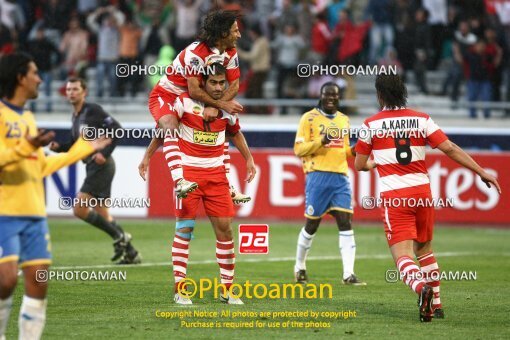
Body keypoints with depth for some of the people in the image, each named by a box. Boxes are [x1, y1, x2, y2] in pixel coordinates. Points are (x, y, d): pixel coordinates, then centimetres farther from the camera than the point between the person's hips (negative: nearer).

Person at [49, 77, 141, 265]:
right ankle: (131, 254, 17)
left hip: (101, 165, -9)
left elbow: (117, 129, -15)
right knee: (102, 215, 11)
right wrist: (58, 147, 5)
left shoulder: (93, 110, -9)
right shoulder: (76, 116, 17)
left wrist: (105, 153, -21)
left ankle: (119, 236, -5)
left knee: (79, 209, -14)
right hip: (93, 167, 9)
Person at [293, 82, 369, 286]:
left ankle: (348, 274, -11)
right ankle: (300, 268, 24)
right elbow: (298, 149, -5)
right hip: (318, 176, -4)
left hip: (340, 177, 4)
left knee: (346, 223, -7)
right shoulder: (309, 118, 1)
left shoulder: (344, 120, 17)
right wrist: (321, 141, -18)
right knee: (312, 224, 4)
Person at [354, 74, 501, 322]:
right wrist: (481, 172, 1)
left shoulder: (371, 125, -1)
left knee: (403, 254, -9)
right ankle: (436, 305, 22)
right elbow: (450, 149, -3)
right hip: (422, 193, 3)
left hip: (393, 197, -3)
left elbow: (359, 165, 5)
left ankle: (421, 287, -39)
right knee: (424, 248, 22)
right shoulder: (422, 120, 3)